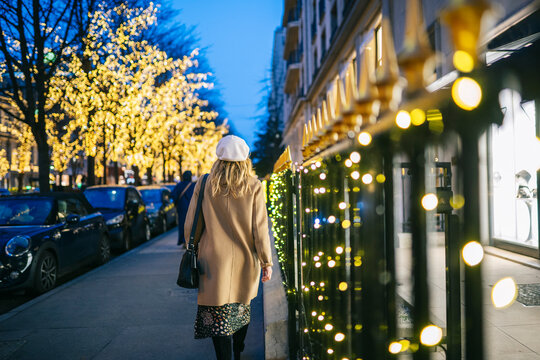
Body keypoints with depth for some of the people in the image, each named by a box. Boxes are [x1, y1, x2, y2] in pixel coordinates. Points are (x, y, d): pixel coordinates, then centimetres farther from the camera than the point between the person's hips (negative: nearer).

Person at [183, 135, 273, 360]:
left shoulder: (204, 184, -5)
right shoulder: (253, 187, -8)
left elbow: (190, 224, -1)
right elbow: (260, 229, -8)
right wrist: (266, 262, -1)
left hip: (214, 260, -2)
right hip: (245, 261, 2)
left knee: (217, 314, 6)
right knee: (242, 307, 22)